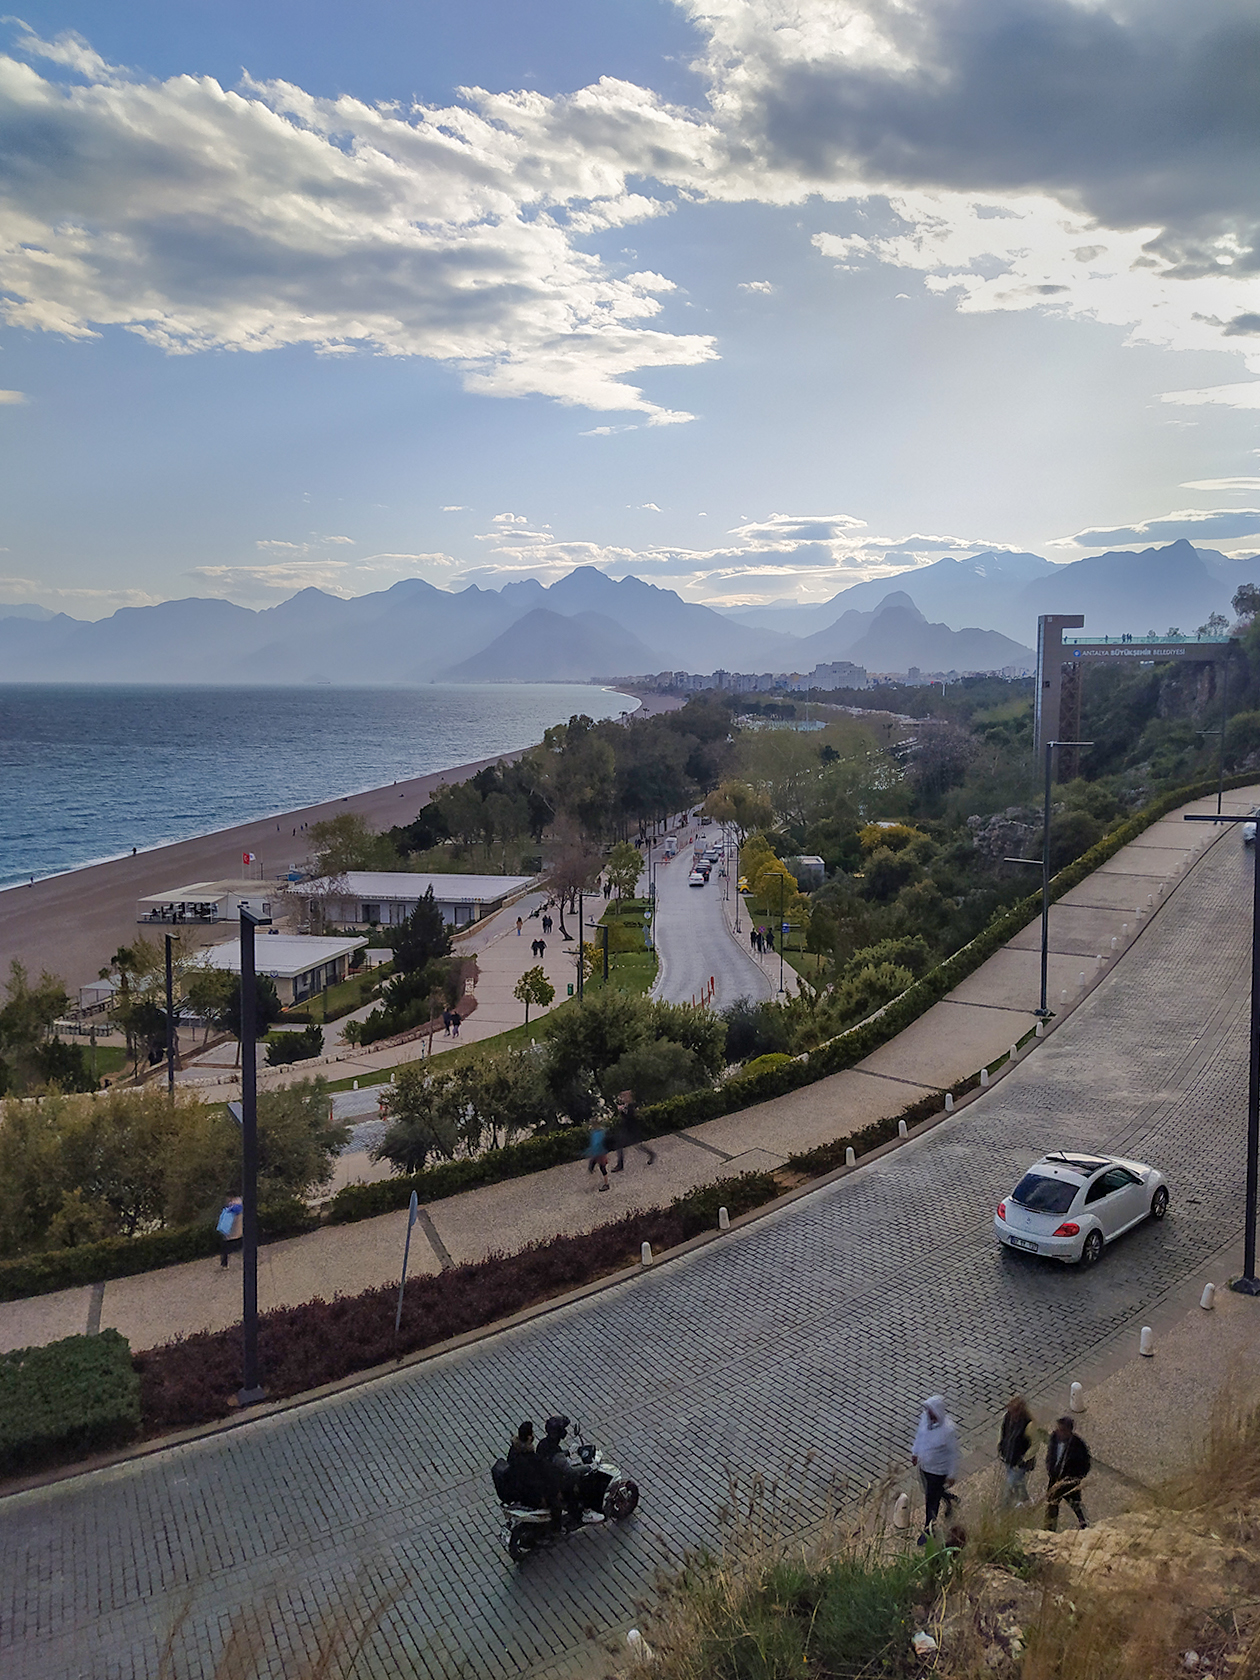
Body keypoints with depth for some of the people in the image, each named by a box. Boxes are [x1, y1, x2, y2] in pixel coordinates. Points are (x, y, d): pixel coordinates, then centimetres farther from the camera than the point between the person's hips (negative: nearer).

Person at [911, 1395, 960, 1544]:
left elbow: (953, 1453, -21)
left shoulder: (949, 1430, -33)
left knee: (931, 1501, 10)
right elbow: (919, 1434, 5)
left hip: (938, 1470, -6)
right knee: (929, 1492, 28)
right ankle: (950, 1500, 58)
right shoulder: (925, 1417, -16)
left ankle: (928, 1530, 33)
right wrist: (915, 1452, 15)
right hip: (924, 1465, 6)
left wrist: (951, 1475, -13)